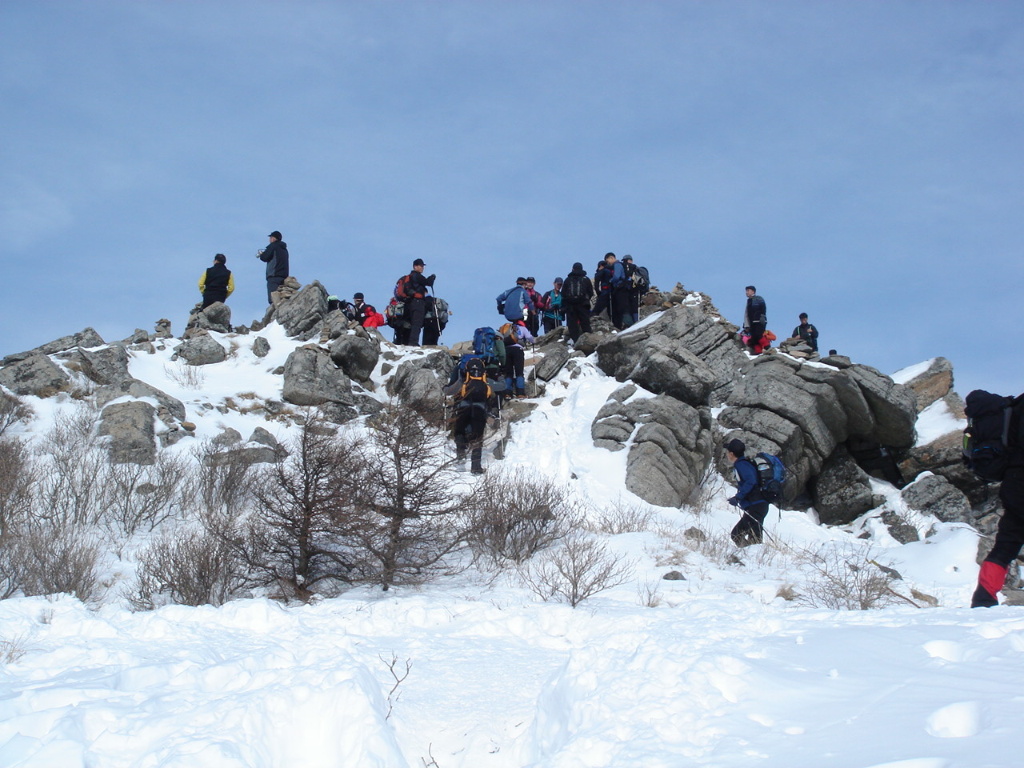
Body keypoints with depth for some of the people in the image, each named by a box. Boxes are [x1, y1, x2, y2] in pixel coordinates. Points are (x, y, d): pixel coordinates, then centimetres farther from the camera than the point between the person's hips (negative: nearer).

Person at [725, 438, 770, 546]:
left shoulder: (741, 464, -9)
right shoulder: (746, 463, 20)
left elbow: (750, 481, -23)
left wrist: (738, 497, -23)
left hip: (755, 507, -10)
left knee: (754, 539, -15)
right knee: (736, 534, 13)